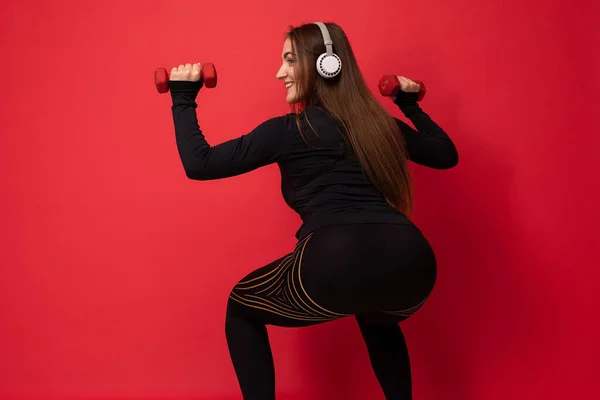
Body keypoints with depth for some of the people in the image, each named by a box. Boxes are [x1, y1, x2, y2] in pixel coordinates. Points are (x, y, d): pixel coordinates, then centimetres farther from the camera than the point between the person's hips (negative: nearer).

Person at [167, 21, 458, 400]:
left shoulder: (289, 129, 9)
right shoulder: (381, 123, 23)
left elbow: (199, 164, 8)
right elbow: (446, 154, 38)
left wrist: (183, 97, 19)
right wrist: (410, 103, 45)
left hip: (336, 265, -6)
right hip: (413, 264, 6)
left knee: (241, 310, 24)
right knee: (377, 318, 43)